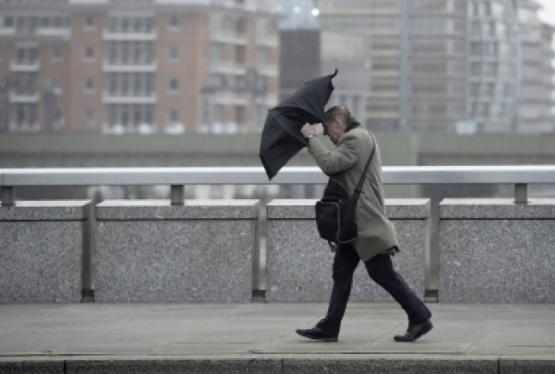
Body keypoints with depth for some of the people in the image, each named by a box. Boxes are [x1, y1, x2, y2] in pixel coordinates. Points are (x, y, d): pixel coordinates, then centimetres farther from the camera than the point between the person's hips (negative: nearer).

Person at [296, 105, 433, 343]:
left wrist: (311, 138, -12)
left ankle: (420, 318, -1)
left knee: (383, 274, -7)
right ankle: (329, 328, 10)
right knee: (342, 272, 9)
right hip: (356, 225, 11)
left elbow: (330, 164, -22)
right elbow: (334, 167, 21)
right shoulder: (357, 137, 20)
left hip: (368, 225, -11)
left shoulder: (357, 138, -14)